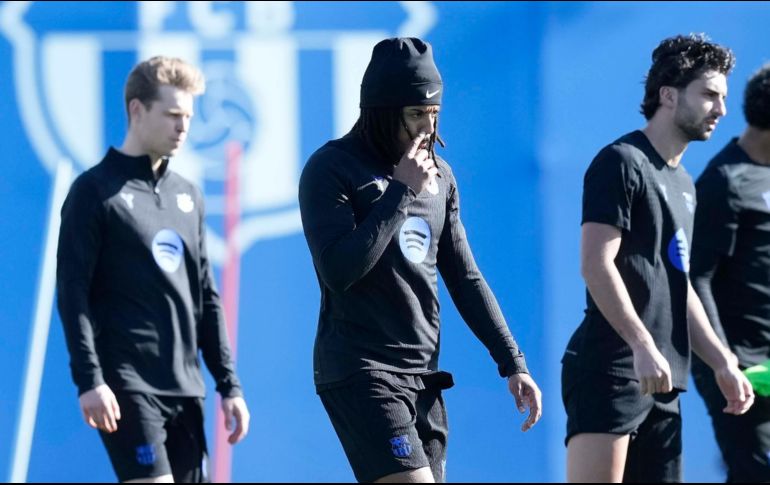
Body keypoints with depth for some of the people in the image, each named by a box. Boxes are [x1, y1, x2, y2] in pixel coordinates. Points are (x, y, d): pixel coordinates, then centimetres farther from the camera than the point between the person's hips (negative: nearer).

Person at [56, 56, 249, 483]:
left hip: (185, 387, 7)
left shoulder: (187, 195, 18)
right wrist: (88, 380, -18)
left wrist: (228, 384, 14)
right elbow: (72, 290, -9)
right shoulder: (96, 191, -2)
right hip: (127, 385, -7)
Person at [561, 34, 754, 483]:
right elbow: (596, 265, -16)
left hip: (661, 379, 9)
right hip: (612, 371, -9)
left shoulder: (683, 184, 22)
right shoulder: (622, 163, -6)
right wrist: (643, 346, -23)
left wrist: (723, 363, 20)